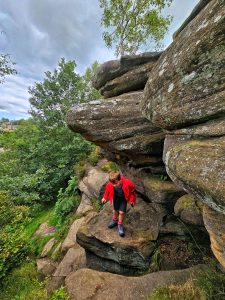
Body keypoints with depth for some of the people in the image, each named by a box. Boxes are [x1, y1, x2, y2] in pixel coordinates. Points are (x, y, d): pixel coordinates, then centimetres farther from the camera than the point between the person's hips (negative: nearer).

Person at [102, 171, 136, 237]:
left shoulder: (127, 183, -39)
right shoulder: (110, 185, -33)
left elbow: (132, 191, -17)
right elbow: (107, 190, -9)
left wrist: (132, 199, -8)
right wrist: (105, 198, 3)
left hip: (124, 198, -2)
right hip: (116, 197, 2)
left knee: (122, 212, 0)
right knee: (115, 210, 18)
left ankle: (120, 224, 29)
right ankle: (115, 220, 49)